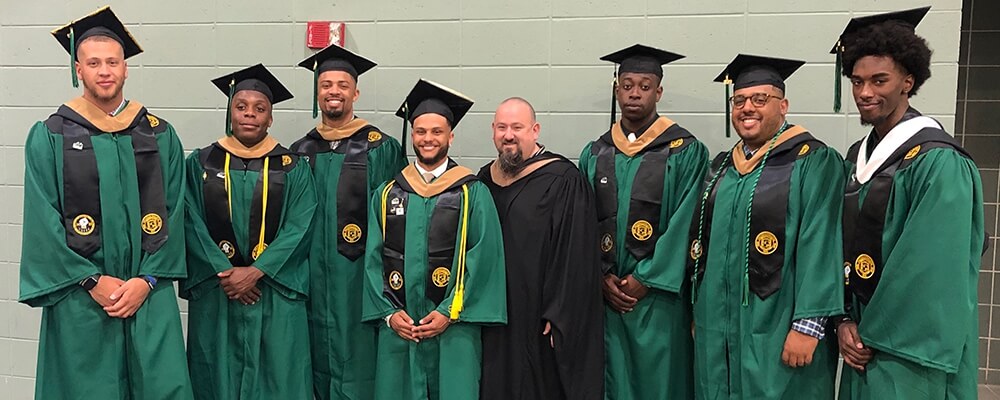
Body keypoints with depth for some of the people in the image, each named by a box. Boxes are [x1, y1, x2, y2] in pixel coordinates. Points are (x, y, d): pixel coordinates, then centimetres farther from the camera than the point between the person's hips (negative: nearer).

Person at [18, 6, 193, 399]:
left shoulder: (160, 136, 6)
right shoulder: (49, 137, 2)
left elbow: (172, 214, 2)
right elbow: (42, 221, -3)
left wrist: (147, 281, -7)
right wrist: (92, 281, -10)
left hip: (150, 292, 1)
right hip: (79, 295, -1)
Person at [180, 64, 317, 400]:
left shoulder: (292, 168, 4)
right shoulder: (201, 163, 7)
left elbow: (299, 228, -5)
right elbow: (192, 224, -1)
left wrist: (256, 271, -14)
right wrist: (224, 272, -12)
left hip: (275, 292, -1)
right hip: (214, 292, 1)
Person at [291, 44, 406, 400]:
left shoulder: (381, 149, -2)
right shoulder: (301, 152, 11)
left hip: (358, 275, -4)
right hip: (312, 276, 4)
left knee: (355, 363, 1)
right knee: (319, 359, 12)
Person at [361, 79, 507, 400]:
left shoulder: (473, 193, 0)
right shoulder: (387, 194, 9)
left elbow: (484, 258, -6)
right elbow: (373, 259, 7)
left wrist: (450, 313, -11)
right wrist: (388, 312, -4)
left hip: (454, 326, -2)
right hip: (397, 326, 3)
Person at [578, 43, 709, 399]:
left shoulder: (685, 152, -2)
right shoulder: (594, 154, 10)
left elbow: (683, 224, -8)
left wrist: (645, 280, -12)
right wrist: (602, 278, -5)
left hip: (658, 296, -3)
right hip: (605, 297, 3)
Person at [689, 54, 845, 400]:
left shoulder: (814, 162, -7)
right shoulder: (722, 166, 12)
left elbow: (820, 249, -15)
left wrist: (807, 326, -19)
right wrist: (699, 310, 15)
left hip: (776, 333, -6)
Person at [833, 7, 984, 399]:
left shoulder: (938, 163, -17)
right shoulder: (859, 156, 7)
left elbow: (930, 272, -19)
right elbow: (847, 249, 8)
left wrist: (874, 335, -12)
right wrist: (845, 320, -2)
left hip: (912, 350, -7)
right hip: (865, 337, 7)